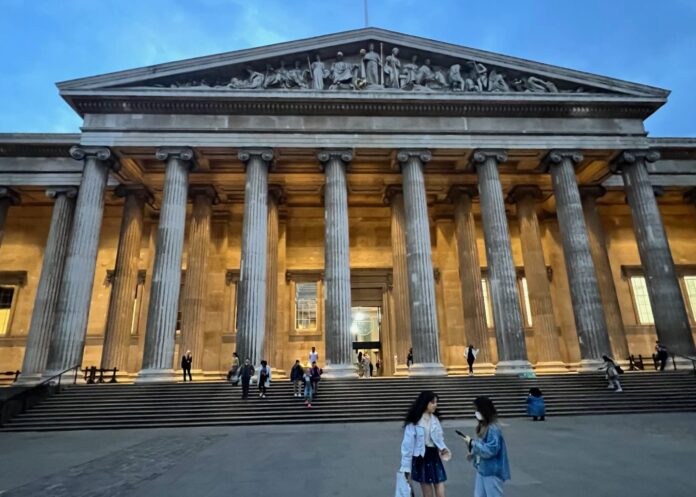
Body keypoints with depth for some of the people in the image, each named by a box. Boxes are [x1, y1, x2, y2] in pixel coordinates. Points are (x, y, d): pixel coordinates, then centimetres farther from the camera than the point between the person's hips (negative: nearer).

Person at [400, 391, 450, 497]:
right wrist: (406, 468, -10)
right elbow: (408, 445, -12)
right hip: (421, 459, -4)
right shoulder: (413, 422, -16)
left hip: (434, 457, 5)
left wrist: (443, 448, -10)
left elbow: (439, 438, 12)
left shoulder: (435, 419, 1)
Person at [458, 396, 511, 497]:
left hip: (492, 472, -9)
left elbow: (490, 450, -28)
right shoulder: (482, 427, 5)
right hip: (482, 470, 9)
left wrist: (472, 443, -24)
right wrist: (473, 454, 3)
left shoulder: (493, 429, -24)